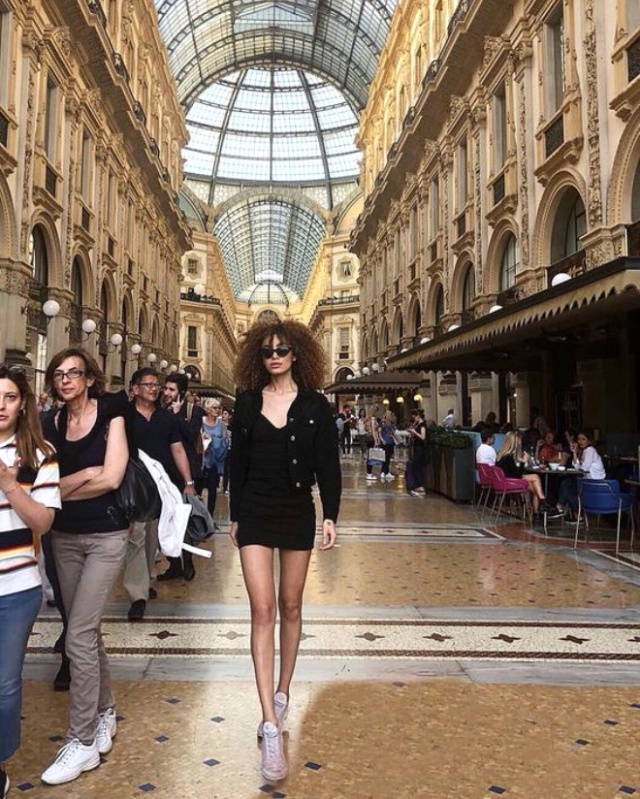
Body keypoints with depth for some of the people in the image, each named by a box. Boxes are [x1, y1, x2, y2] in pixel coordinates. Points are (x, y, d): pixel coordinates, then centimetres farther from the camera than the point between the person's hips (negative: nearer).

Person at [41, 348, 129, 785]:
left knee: (79, 636, -7)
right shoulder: (50, 425, 5)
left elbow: (111, 478, -14)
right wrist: (87, 475, -14)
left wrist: (62, 488, -6)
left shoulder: (109, 413, -7)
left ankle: (83, 741, 6)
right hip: (65, 538, 5)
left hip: (105, 537, -5)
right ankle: (105, 712, 33)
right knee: (87, 631, 14)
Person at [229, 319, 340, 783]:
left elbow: (328, 465, -1)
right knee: (263, 610, -6)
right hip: (255, 514, 0)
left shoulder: (315, 405, -1)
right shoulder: (247, 402, 3)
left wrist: (331, 515, -7)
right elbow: (238, 462, 7)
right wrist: (235, 515, 8)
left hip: (298, 514, 0)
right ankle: (271, 727, -4)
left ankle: (282, 694, 31)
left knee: (290, 607, 12)